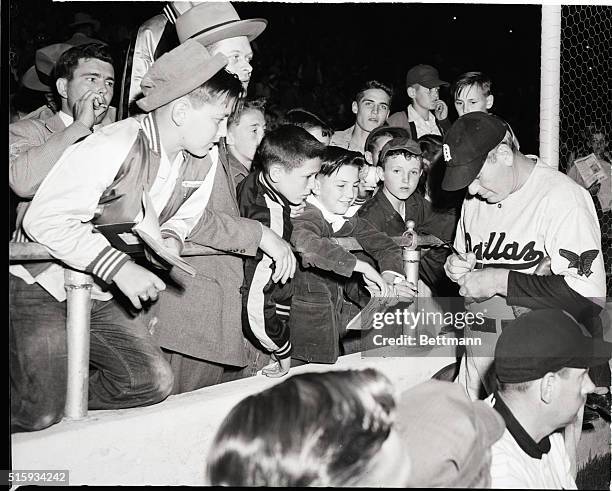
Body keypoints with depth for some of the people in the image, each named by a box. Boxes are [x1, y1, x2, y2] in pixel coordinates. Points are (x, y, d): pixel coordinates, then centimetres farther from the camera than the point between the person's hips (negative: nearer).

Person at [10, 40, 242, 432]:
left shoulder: (187, 162, 0)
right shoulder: (115, 146, -26)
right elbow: (44, 220, -28)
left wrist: (168, 240, -7)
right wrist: (120, 268, -32)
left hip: (99, 296, 8)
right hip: (42, 286, -7)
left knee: (155, 381, -1)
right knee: (39, 414, -14)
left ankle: (63, 408, 17)